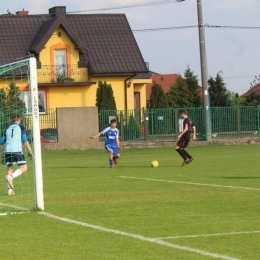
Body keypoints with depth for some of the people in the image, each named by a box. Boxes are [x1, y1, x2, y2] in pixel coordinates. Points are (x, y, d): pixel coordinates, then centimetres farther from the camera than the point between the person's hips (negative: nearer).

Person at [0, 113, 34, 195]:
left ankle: (9, 190, 5)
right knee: (24, 168, -1)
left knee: (9, 169, 14)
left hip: (7, 151, 5)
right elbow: (25, 140, 1)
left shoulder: (7, 129, 19)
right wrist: (30, 151, 5)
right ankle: (10, 177, -25)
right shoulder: (21, 127, 8)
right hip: (17, 151, -5)